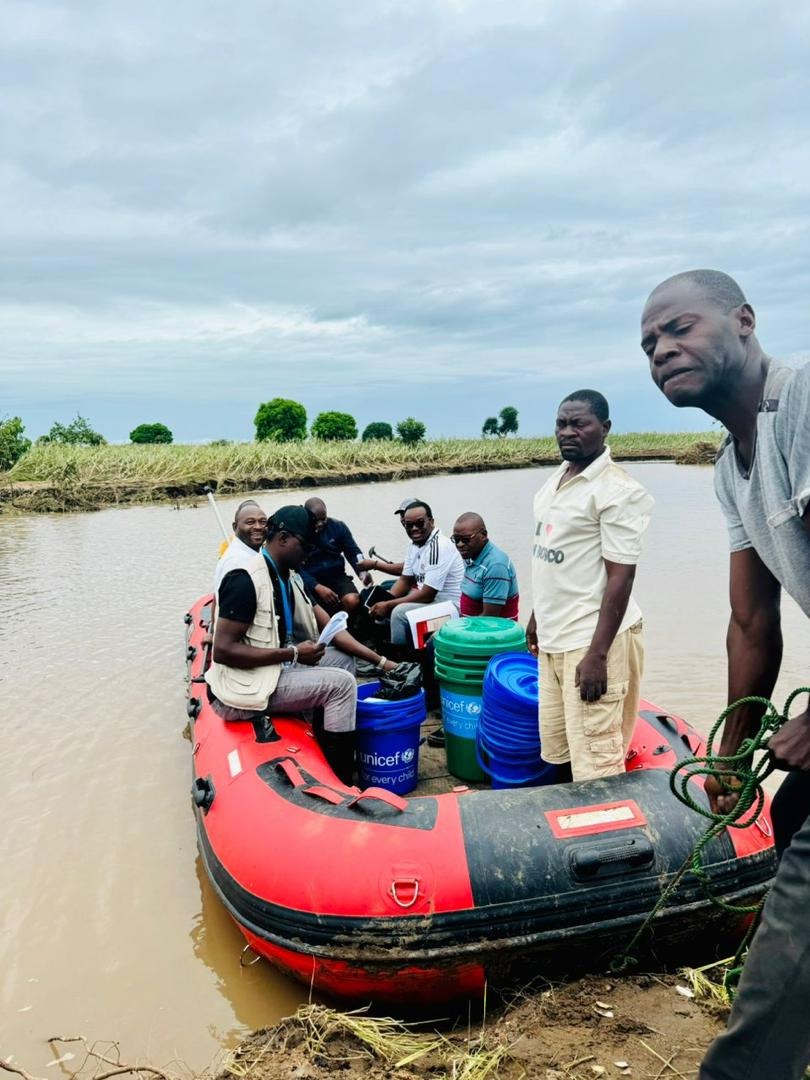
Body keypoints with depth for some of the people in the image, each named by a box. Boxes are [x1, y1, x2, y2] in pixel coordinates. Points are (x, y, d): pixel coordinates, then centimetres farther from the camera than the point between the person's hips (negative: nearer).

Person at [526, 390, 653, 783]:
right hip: (553, 637, 8)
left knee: (594, 758, -4)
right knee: (557, 749, 16)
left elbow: (621, 577, -17)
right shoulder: (556, 479, 11)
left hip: (591, 640, -8)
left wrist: (597, 655, -20)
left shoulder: (617, 491, -14)